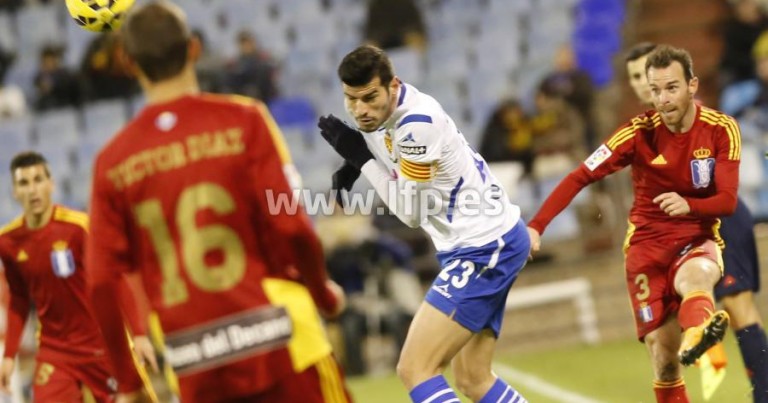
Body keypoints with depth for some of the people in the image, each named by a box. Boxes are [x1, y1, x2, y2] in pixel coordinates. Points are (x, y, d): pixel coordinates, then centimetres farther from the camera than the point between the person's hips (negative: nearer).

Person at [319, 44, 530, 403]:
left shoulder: (417, 122, -25)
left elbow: (411, 212, -16)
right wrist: (354, 163, 5)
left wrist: (360, 156, -14)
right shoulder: (382, 107, 1)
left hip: (486, 247, -10)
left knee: (414, 369, -15)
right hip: (490, 241, 10)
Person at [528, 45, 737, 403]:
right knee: (663, 356, -11)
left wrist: (688, 205, -33)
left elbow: (728, 201, -11)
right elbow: (579, 177, -9)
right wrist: (536, 226, -20)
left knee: (694, 277, -39)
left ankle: (698, 330, -71)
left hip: (697, 241, -1)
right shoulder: (640, 132, -8)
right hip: (647, 243, 1)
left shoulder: (722, 130, -6)